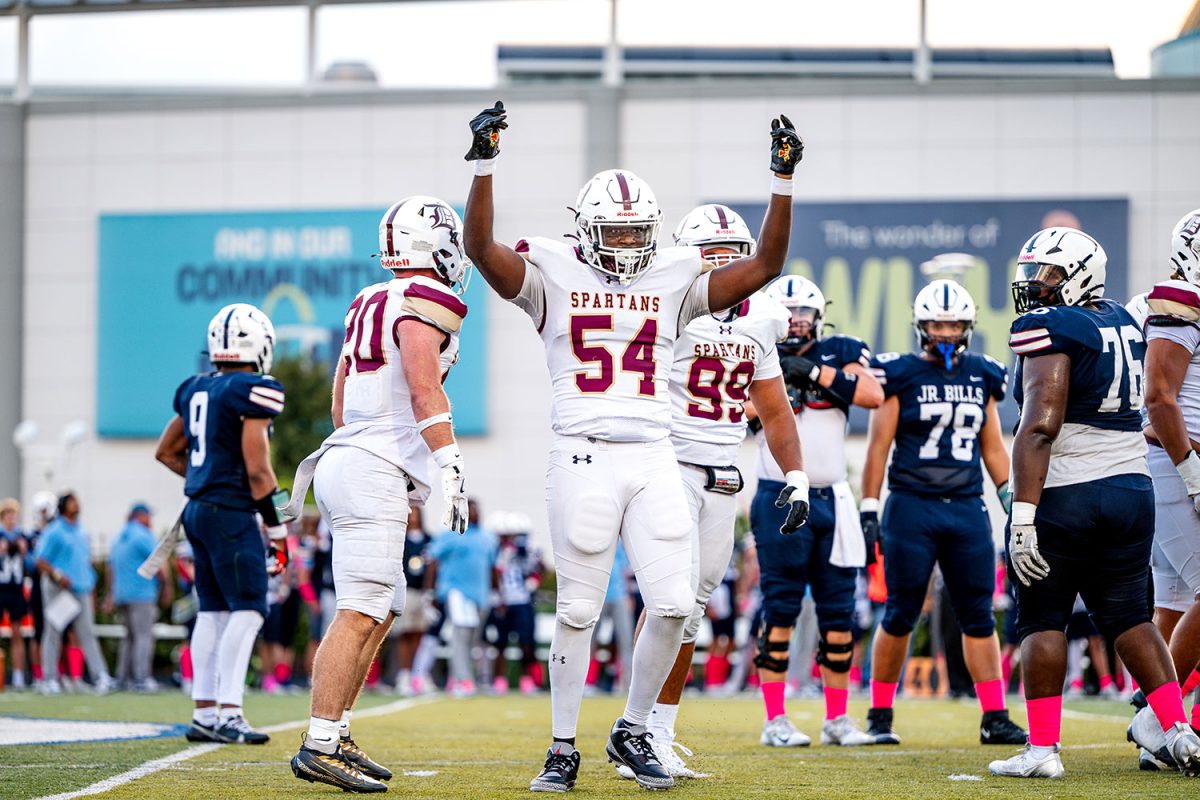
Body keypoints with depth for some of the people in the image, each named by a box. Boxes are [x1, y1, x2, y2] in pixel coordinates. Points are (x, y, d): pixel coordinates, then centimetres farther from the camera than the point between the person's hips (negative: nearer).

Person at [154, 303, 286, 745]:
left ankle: (204, 713, 12)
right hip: (231, 513, -8)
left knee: (213, 612, 11)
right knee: (247, 611, -7)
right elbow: (257, 469, -14)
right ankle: (228, 712, -14)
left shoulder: (195, 389, 11)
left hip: (198, 510, 8)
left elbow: (166, 452, 22)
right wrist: (276, 528, -8)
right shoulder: (253, 393, -12)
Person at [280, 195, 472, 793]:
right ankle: (319, 745, -15)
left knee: (383, 609, 15)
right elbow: (424, 391, -19)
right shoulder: (424, 301, -9)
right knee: (359, 614, -11)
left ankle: (335, 736, 16)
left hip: (344, 457, 10)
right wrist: (451, 470, -17)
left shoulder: (368, 306, 19)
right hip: (375, 473, -10)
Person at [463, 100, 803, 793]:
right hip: (584, 456, -3)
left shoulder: (675, 280, 11)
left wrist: (783, 181, 0)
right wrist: (483, 165, -20)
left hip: (654, 459, 3)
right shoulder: (554, 276, 3)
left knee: (674, 604, -4)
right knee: (579, 611, 0)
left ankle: (634, 732, 16)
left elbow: (764, 265, 8)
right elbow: (482, 248, -11)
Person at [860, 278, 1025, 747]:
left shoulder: (981, 377, 11)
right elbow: (878, 446, -1)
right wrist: (869, 510, -6)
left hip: (967, 510, 4)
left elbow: (993, 448, 19)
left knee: (979, 616, 3)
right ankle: (879, 716, 10)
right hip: (912, 509, -4)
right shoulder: (901, 375, -1)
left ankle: (994, 717, 6)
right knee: (900, 616, 0)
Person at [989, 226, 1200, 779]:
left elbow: (1040, 426, -20)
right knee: (1129, 616, 13)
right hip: (1132, 488, 7)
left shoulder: (1050, 330, -13)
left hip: (1064, 496, -7)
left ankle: (1042, 748, 2)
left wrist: (1023, 513, -22)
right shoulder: (1122, 324, 11)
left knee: (1042, 620, 3)